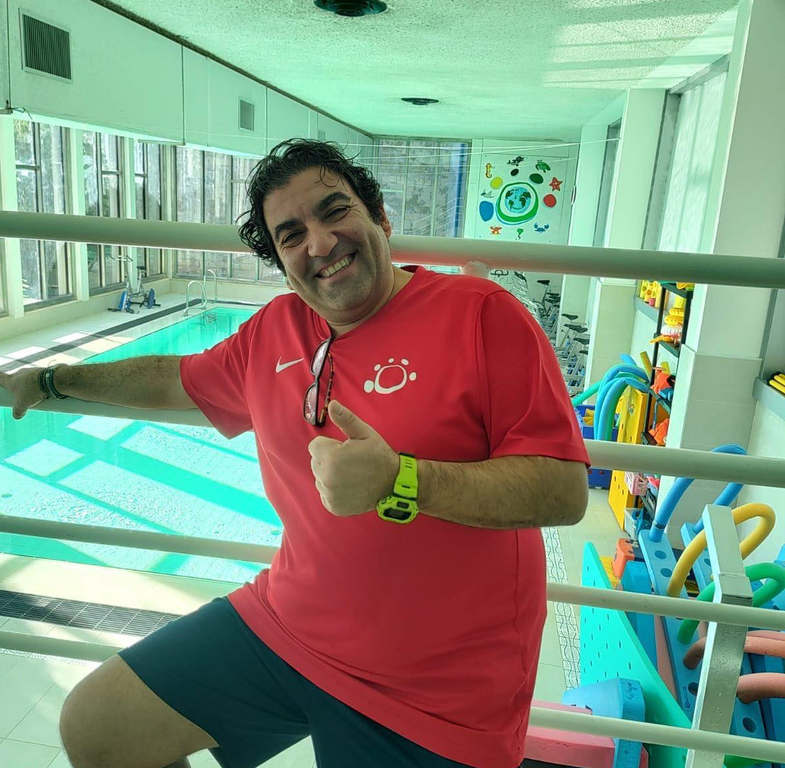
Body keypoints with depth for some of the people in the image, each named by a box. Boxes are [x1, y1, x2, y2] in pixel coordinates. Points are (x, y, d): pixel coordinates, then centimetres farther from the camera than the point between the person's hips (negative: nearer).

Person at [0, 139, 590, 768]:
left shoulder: (481, 314, -15)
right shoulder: (274, 329, 3)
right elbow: (179, 380, 21)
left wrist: (399, 482, -30)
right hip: (285, 623, 6)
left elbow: (566, 491, -19)